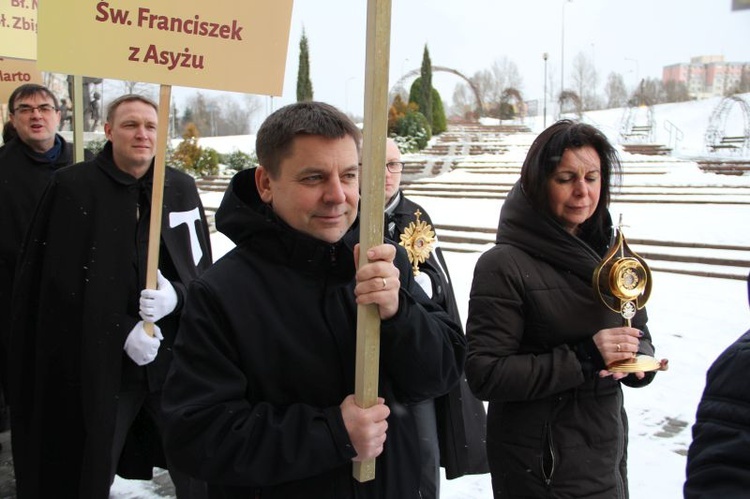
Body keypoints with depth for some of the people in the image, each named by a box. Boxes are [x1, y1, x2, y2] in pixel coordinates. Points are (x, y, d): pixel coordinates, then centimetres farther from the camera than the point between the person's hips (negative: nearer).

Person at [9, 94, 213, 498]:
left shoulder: (181, 188, 4)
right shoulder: (72, 188, -4)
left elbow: (203, 271, 5)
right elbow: (63, 282, -7)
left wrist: (175, 297, -17)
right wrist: (121, 331, -16)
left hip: (174, 357, 2)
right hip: (97, 362, -2)